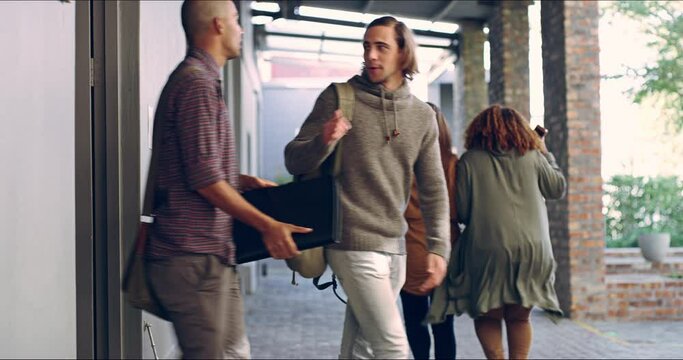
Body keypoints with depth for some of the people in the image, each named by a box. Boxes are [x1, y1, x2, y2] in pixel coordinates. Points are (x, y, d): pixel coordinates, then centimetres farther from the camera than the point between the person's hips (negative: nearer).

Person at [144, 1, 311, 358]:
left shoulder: (200, 80, 19)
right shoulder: (197, 84, -13)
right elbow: (204, 179, -19)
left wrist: (243, 181, 14)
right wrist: (266, 225, -15)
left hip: (214, 255, 10)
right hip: (193, 258, -10)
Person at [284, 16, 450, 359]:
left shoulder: (422, 115, 7)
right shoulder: (339, 98, -4)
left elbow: (433, 188, 10)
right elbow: (294, 161, -4)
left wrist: (438, 247, 1)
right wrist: (323, 142, -25)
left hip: (395, 247, 5)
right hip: (354, 243, -5)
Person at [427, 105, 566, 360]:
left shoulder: (469, 160, 1)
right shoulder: (532, 157, 6)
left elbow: (461, 212, 0)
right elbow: (558, 189, 19)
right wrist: (545, 154, 29)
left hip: (488, 250, -2)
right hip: (531, 248, 2)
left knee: (488, 317, 9)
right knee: (519, 318, 14)